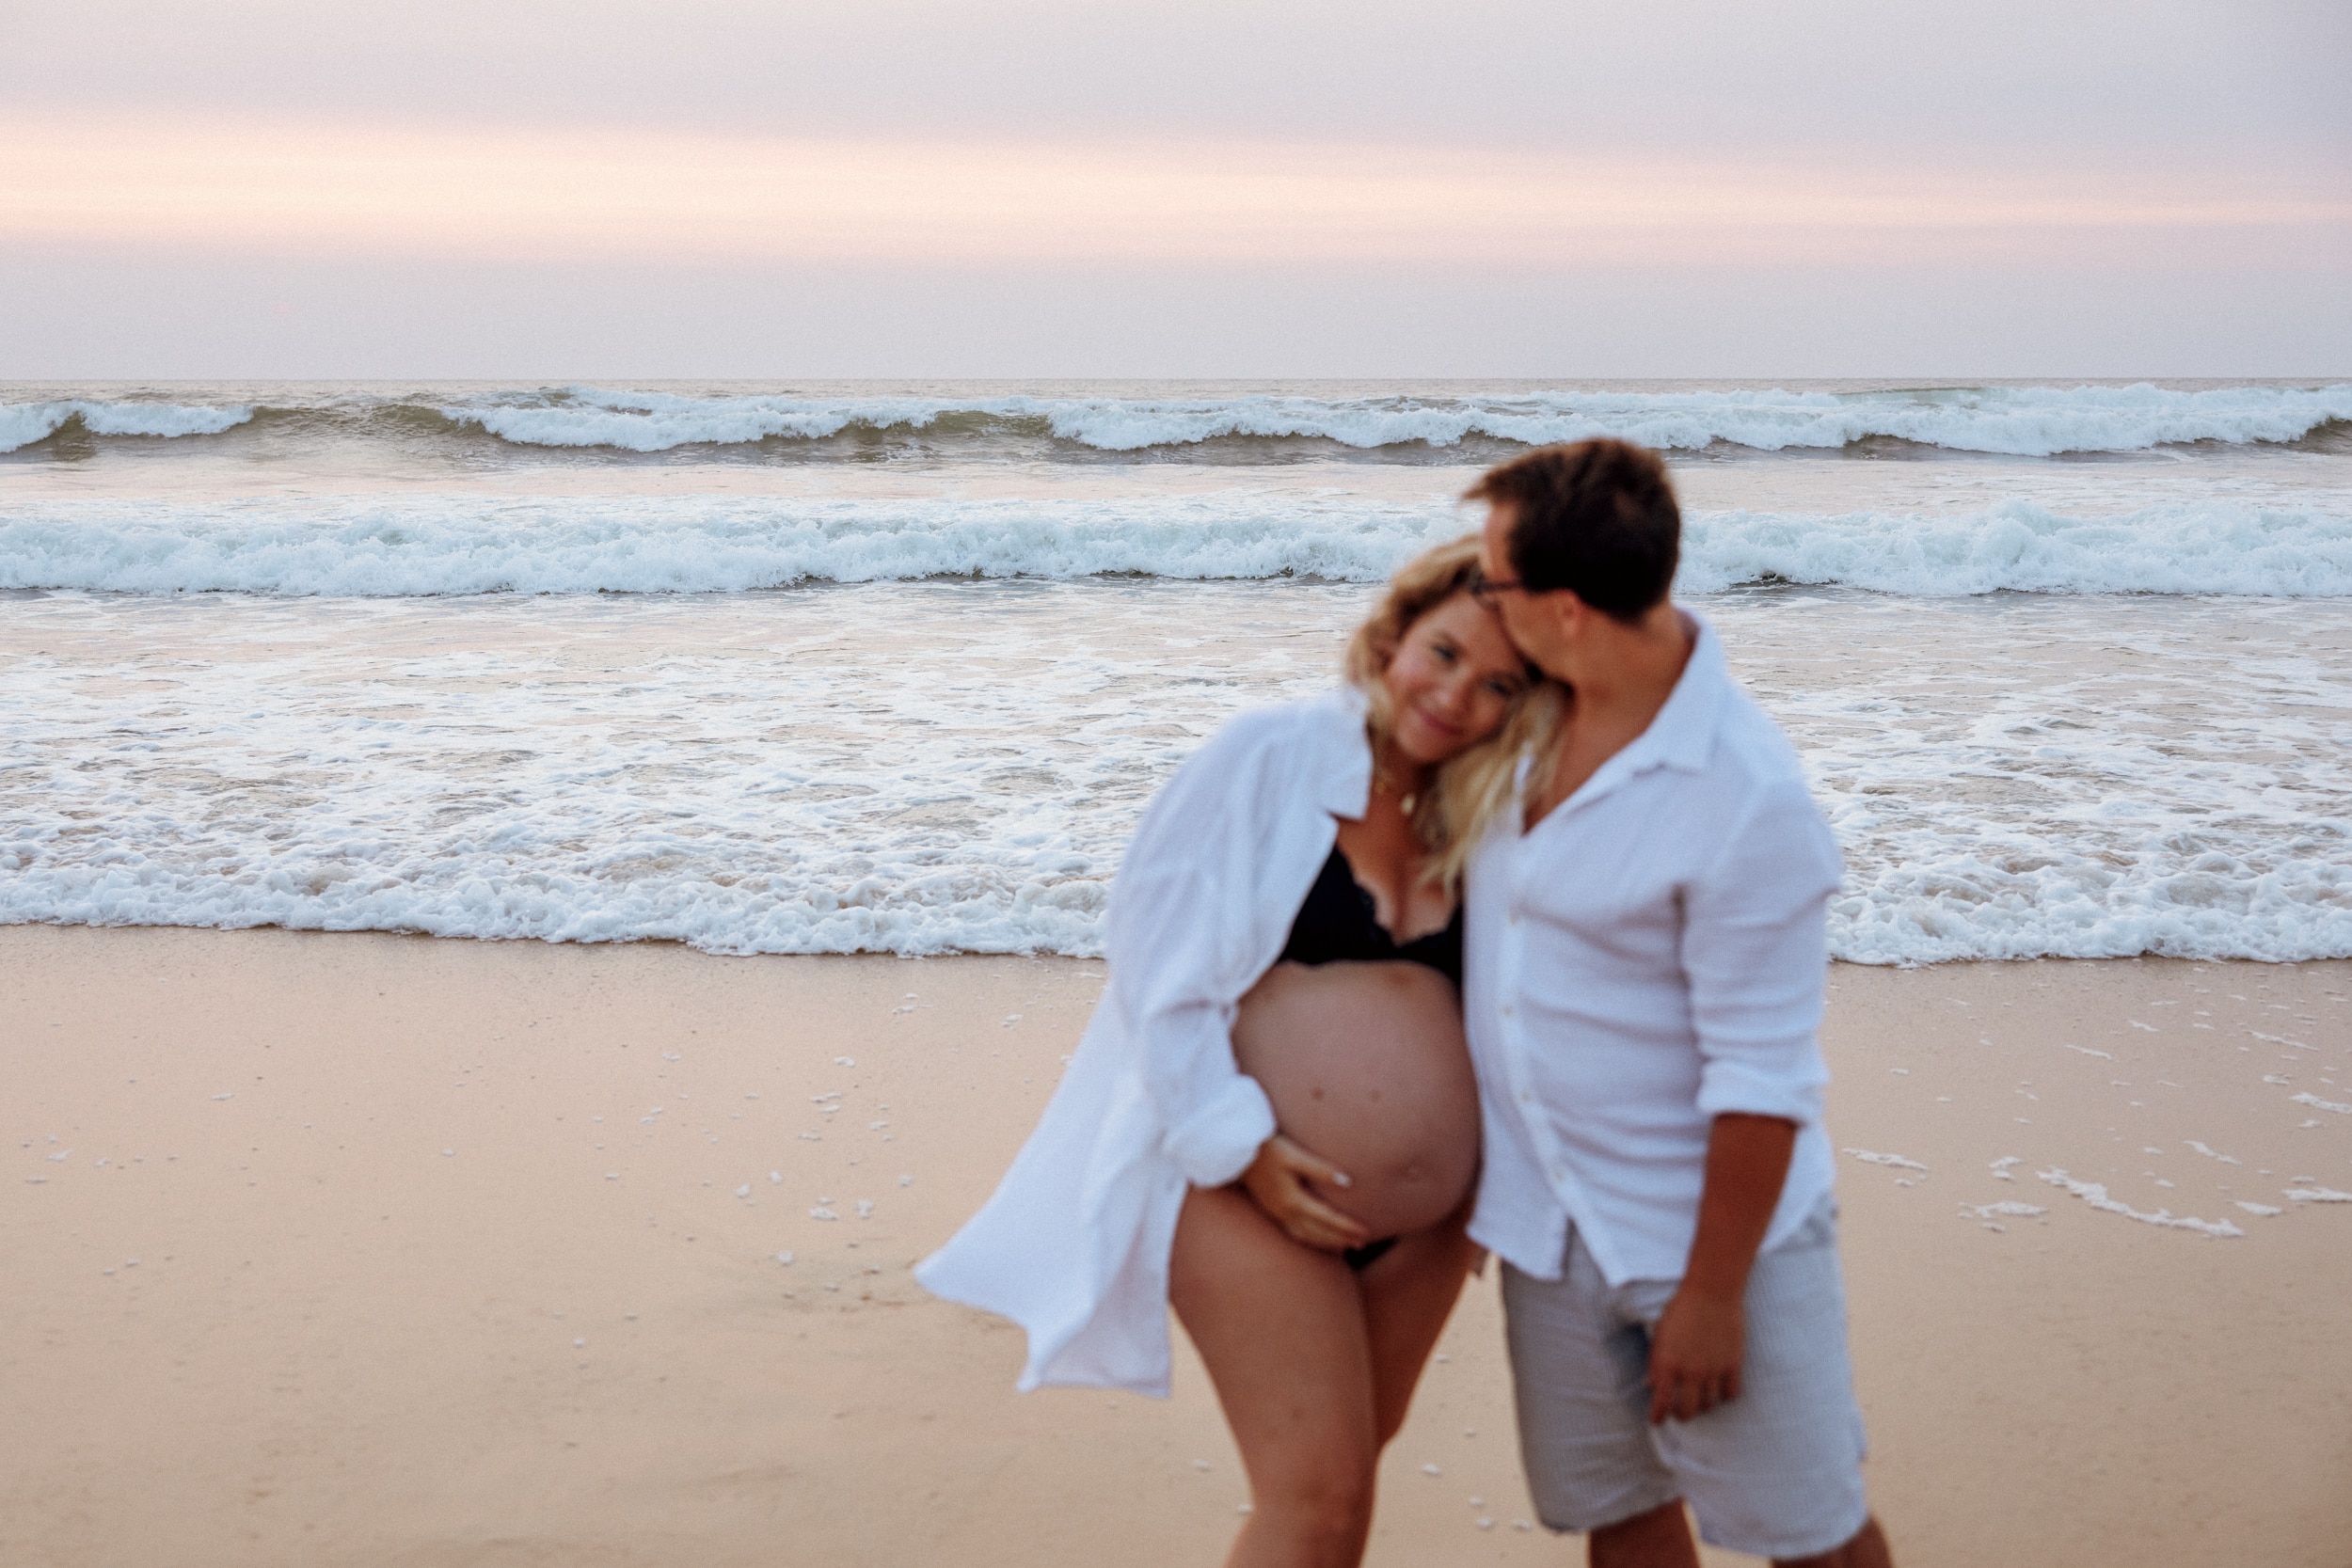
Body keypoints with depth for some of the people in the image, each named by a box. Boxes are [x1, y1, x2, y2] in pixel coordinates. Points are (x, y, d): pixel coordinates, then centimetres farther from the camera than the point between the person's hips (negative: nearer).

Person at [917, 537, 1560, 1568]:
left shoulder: (1476, 820, 4)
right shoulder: (1273, 759, -12)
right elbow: (1154, 949, -14)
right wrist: (1241, 1145, -17)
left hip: (1424, 1220, 6)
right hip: (1247, 1189, -6)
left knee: (1345, 1464, 20)